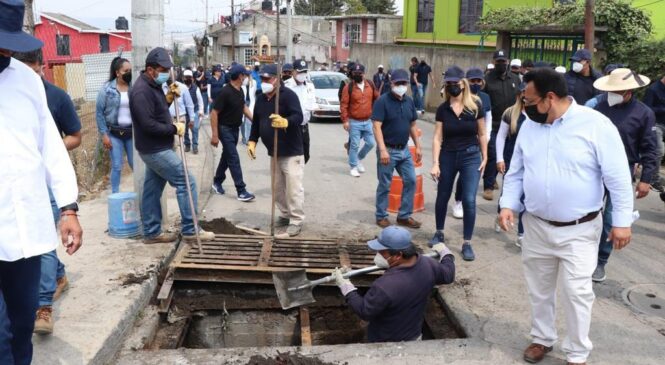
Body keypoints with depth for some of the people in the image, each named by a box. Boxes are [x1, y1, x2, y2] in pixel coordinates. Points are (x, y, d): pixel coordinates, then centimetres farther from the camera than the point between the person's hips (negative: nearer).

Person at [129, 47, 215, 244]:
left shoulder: (153, 86, 10)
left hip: (155, 148, 10)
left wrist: (169, 97, 2)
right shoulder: (142, 91, -22)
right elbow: (149, 125, -26)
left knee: (153, 189, 13)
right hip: (155, 149, -10)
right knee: (186, 182, -7)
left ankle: (152, 232, 22)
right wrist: (174, 129, -16)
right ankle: (190, 230, 0)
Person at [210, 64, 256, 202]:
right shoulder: (225, 92, -23)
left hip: (235, 128, 9)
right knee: (234, 158, -9)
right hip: (225, 128, -9)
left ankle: (217, 183, 35)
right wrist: (215, 135, -23)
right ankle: (241, 191, -8)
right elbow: (214, 113, -22)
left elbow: (244, 107, 18)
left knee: (227, 156, 18)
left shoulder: (240, 91, 3)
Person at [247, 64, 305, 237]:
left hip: (292, 152, -8)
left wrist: (285, 122, -47)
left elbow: (298, 116, -27)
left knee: (293, 188, -6)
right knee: (277, 187, 16)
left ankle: (296, 221, 3)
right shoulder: (260, 99, 9)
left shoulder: (288, 95, -15)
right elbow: (256, 122, 18)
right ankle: (285, 215, 31)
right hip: (274, 152, 8)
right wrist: (252, 141, 9)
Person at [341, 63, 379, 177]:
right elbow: (343, 105, -10)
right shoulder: (348, 87, -9)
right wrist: (345, 120, -14)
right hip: (354, 122, -4)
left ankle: (359, 158, 32)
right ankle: (353, 167, 15)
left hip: (368, 121, 4)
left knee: (370, 143, 7)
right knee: (355, 145, 1)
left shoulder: (371, 85, 3)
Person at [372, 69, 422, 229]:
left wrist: (418, 146, 11)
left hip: (404, 149, 6)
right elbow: (377, 127, -18)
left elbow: (412, 125, 15)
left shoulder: (409, 101, 7)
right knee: (385, 185, 4)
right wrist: (382, 150, -25)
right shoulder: (382, 101, -12)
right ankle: (381, 216, 19)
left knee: (411, 181, 6)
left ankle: (404, 216, 18)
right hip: (388, 150, -6)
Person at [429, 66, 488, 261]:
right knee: (442, 197, 13)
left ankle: (467, 243, 5)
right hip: (447, 156, 2)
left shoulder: (475, 105, -7)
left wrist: (484, 158, 1)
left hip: (471, 156, -2)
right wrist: (435, 163, -11)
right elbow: (437, 138, -4)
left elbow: (482, 134, 0)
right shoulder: (442, 109, -3)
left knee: (469, 200, -7)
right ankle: (439, 233, 35)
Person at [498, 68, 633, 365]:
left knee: (576, 292, -1)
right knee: (539, 288, 16)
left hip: (579, 230, -4)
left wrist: (622, 221, -10)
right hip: (536, 226, 5)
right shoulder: (529, 126, 1)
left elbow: (618, 177, -11)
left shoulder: (596, 125, -14)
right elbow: (516, 172, 8)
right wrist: (508, 204, -6)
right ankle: (542, 338, 36)